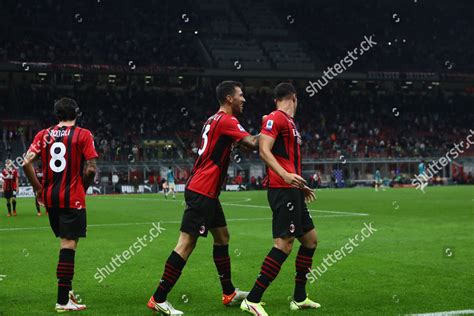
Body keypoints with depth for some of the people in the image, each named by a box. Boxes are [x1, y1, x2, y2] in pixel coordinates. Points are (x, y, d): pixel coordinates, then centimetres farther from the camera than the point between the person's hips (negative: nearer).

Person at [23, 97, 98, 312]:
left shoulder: (44, 135, 7)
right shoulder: (83, 135, -3)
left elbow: (27, 163, -1)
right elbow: (90, 169, -11)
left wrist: (39, 189, 8)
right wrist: (83, 188, 6)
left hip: (50, 197, 5)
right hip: (73, 198, -5)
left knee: (65, 242, 20)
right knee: (69, 245, -4)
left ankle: (66, 288, 22)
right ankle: (63, 301, -5)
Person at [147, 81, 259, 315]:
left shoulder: (215, 120, 16)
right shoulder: (226, 120, -13)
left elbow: (240, 144, 24)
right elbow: (252, 144, -22)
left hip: (205, 192, 11)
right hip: (202, 192, -11)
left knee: (222, 237, 17)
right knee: (186, 243, -10)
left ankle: (229, 293, 27)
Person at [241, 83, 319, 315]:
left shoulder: (289, 122, 21)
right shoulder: (275, 118, -8)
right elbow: (264, 151, -19)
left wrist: (301, 186, 35)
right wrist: (286, 175, -31)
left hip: (291, 190, 10)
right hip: (282, 191, -10)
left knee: (310, 239, 14)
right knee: (284, 244, -15)